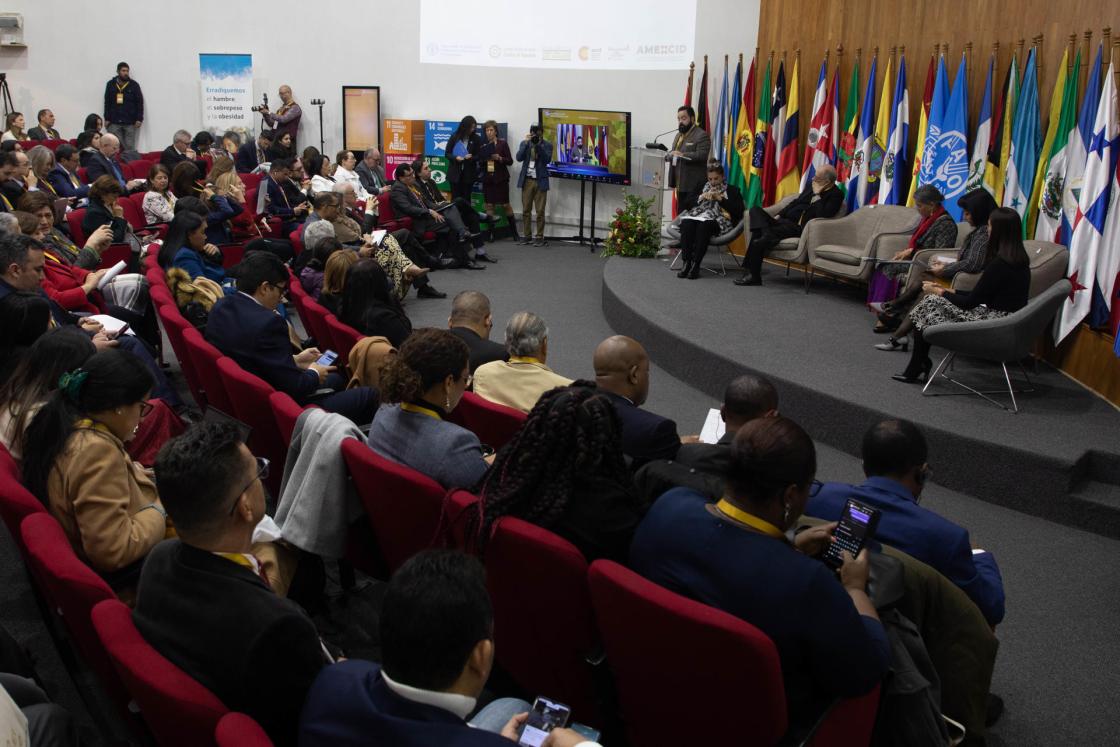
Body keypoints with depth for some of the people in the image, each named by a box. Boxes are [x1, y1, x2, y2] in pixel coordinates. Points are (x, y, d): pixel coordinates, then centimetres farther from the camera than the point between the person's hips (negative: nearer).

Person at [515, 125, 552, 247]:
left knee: (540, 211, -2)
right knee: (526, 210, 5)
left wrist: (539, 145, -20)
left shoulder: (547, 145, 0)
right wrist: (526, 143, -16)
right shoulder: (524, 143, 7)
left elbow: (547, 160, -14)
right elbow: (519, 158, -7)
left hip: (540, 181, -3)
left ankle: (540, 237, 4)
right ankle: (527, 235, 13)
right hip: (527, 180, 3)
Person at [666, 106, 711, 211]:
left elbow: (702, 155, -18)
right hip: (680, 184, 8)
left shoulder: (702, 135, -7)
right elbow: (673, 154, 26)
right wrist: (669, 155, 3)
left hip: (694, 186, -8)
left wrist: (682, 155, -27)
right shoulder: (679, 134, 20)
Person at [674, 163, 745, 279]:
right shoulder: (703, 188, 30)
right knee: (686, 223, -33)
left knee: (704, 224, -39)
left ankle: (696, 264, -42)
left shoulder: (732, 190, 17)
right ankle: (686, 263, -39)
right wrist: (702, 197, 1)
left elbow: (738, 210, 1)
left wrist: (720, 198, -4)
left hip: (719, 220, -4)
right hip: (699, 215, 4)